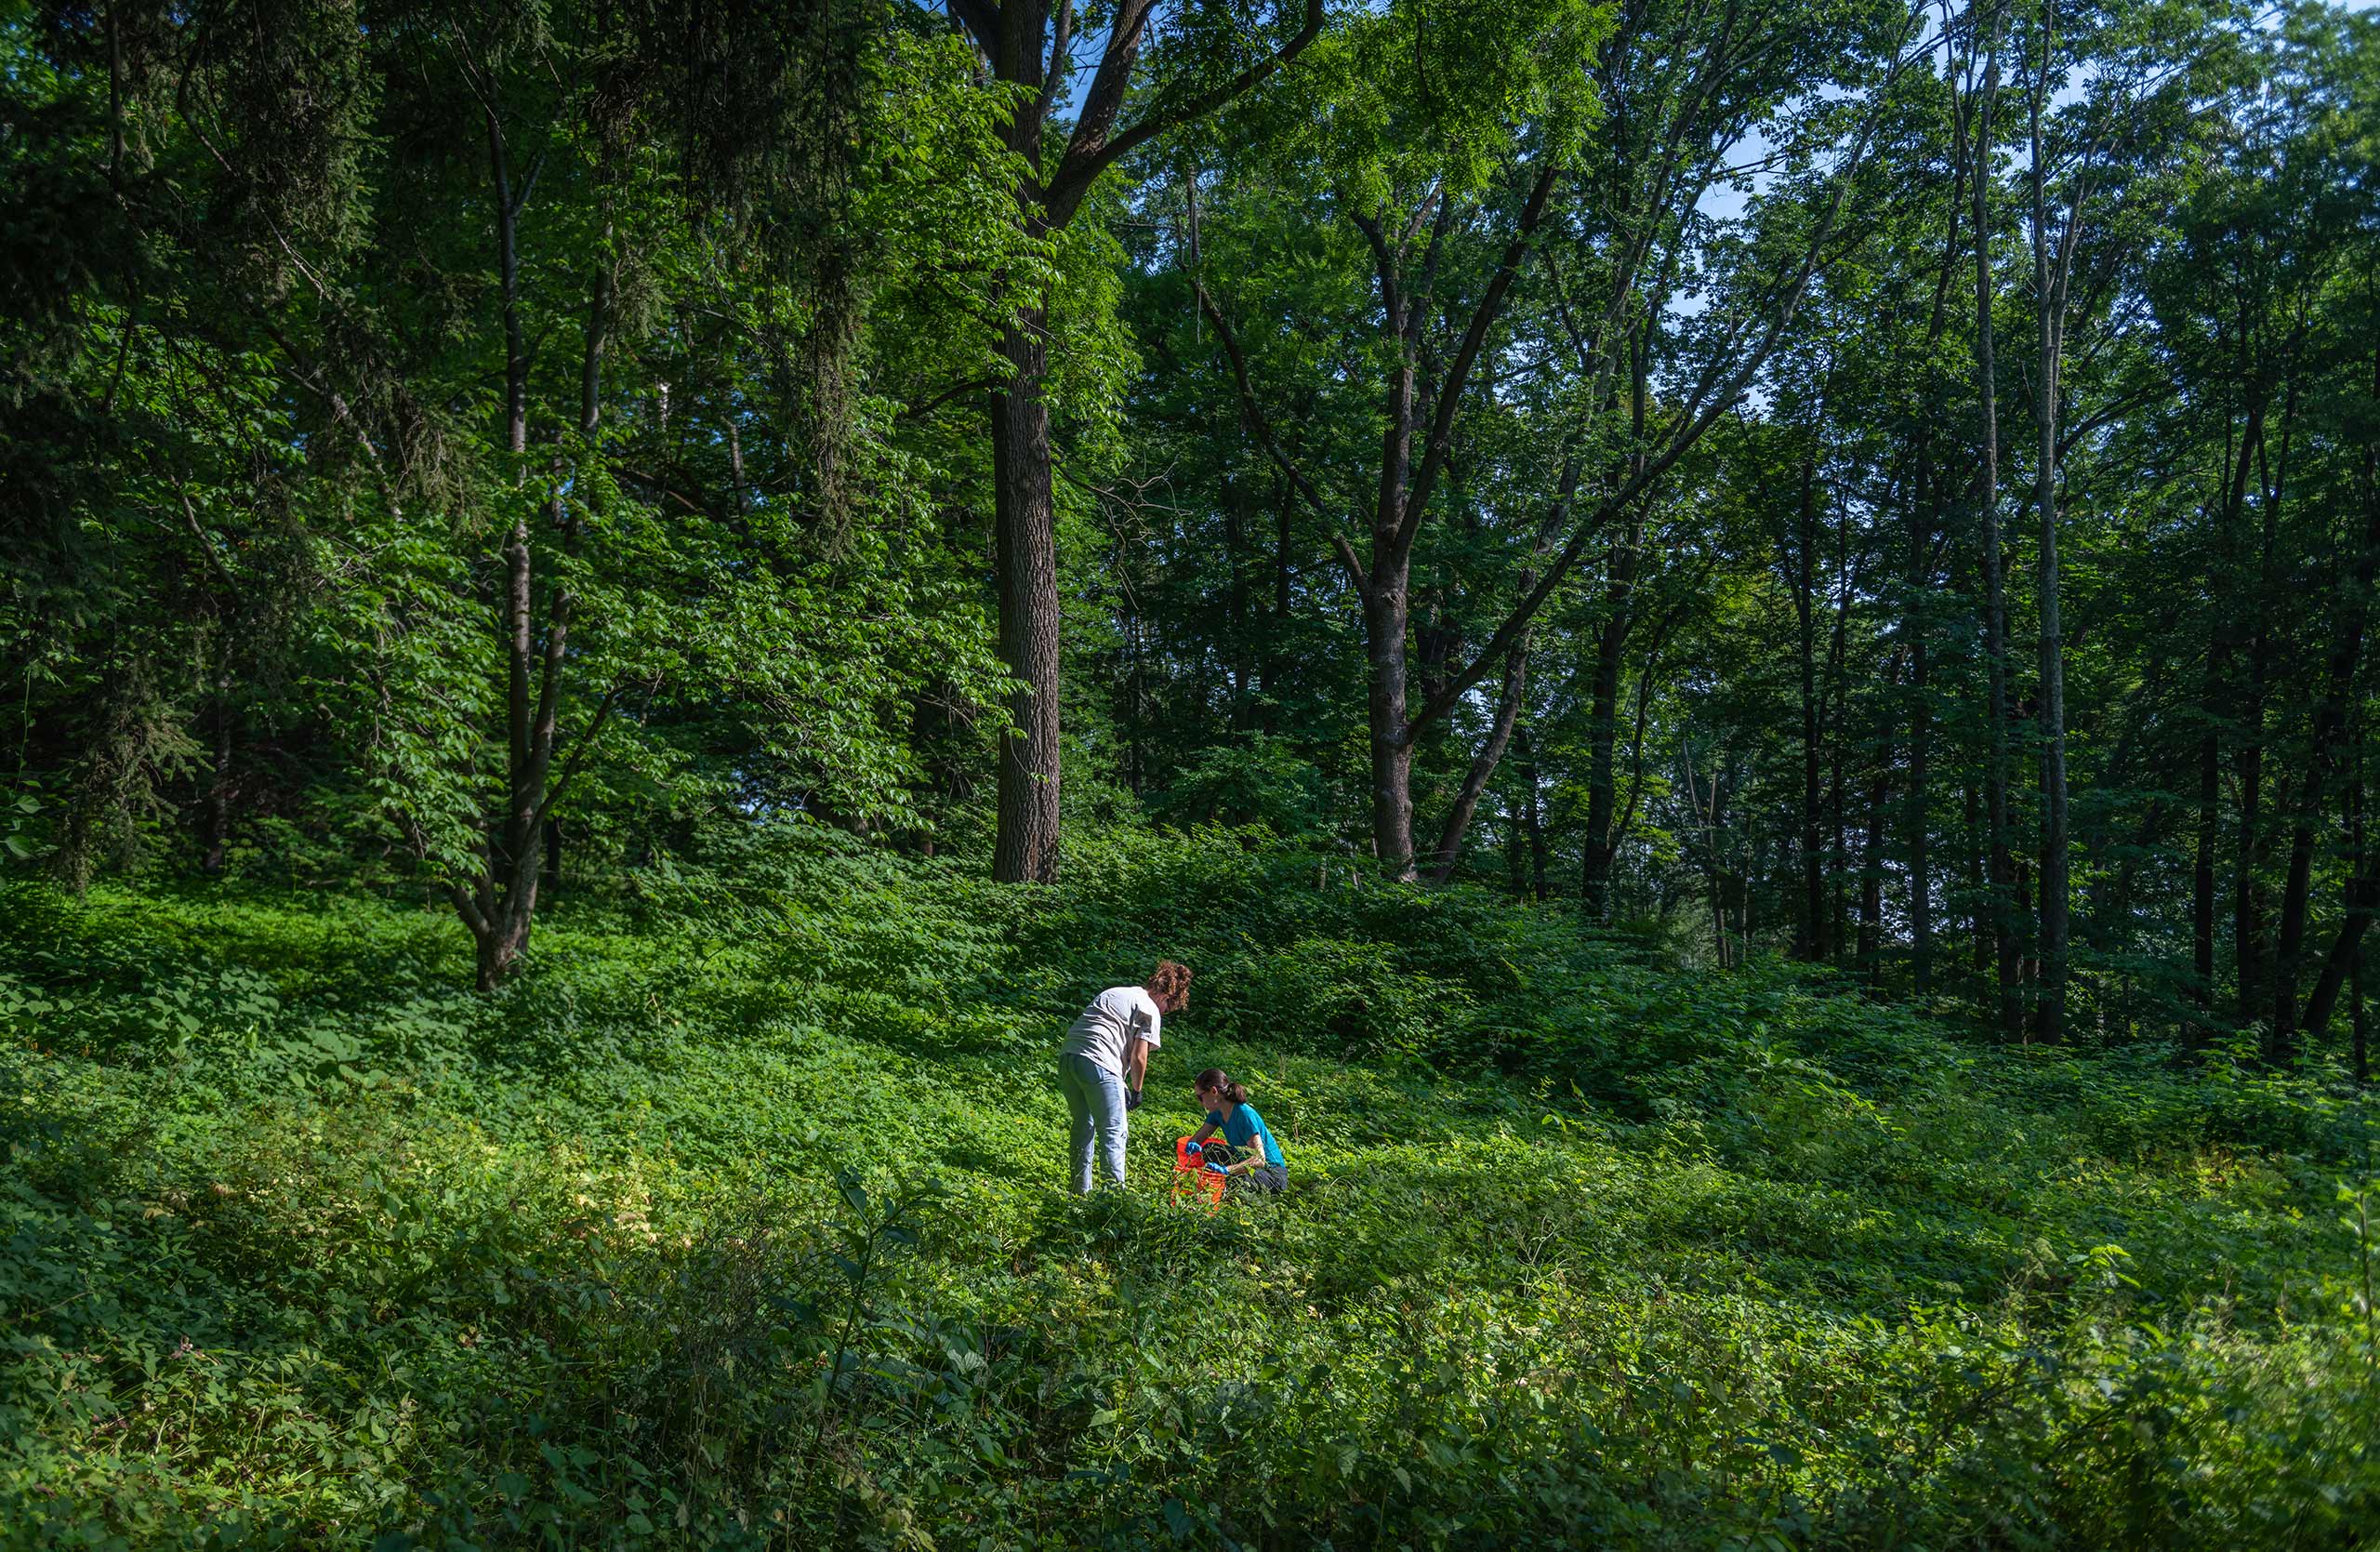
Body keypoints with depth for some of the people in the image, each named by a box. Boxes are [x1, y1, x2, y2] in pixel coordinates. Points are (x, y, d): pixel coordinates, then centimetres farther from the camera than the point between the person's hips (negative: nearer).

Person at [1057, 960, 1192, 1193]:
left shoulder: (1115, 993, 27)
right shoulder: (1151, 1010, 3)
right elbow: (1138, 1057, -4)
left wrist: (1122, 1084, 26)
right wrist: (1136, 1091, 12)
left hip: (1067, 1055, 8)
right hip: (1097, 1063, -8)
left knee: (1083, 1124, 21)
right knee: (1113, 1133, -1)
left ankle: (1081, 1190, 26)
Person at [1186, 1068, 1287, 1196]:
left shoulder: (1244, 1114, -26)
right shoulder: (1217, 1113, 0)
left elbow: (1259, 1159, -32)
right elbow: (1197, 1138, 6)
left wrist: (1226, 1170, -44)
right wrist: (1194, 1146, -20)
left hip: (1274, 1175, -8)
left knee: (1235, 1181, -36)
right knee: (1208, 1150, -4)